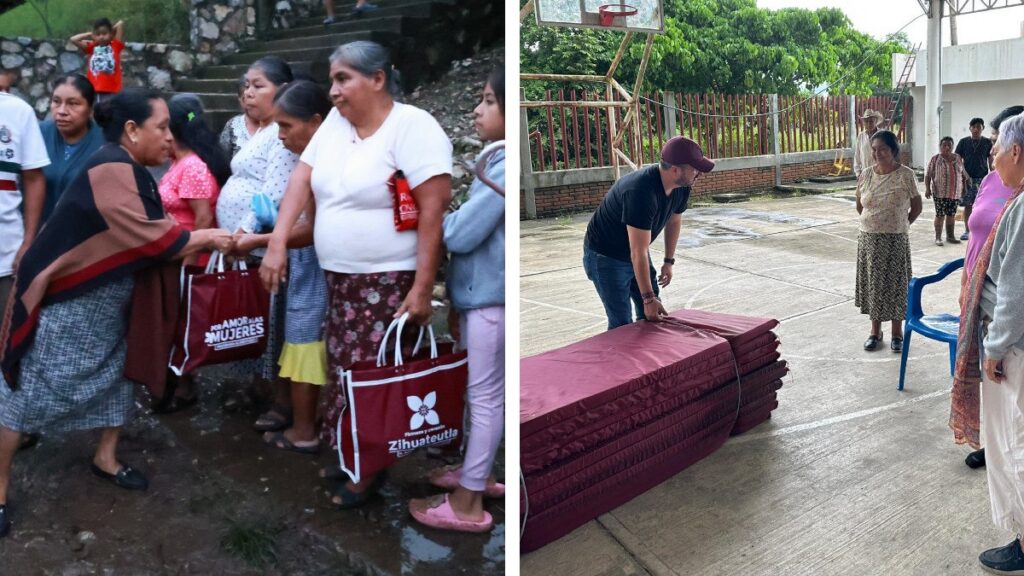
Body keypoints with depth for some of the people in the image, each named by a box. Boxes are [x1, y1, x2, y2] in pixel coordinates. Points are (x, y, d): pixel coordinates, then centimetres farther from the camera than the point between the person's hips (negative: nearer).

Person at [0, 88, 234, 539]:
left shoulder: (129, 171, 6)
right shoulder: (111, 169, -24)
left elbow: (147, 235, 3)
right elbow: (145, 238, -28)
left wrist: (196, 243, -8)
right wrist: (205, 238, -18)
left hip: (105, 304, 10)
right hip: (65, 304, -10)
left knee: (115, 376, 15)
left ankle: (106, 459, 32)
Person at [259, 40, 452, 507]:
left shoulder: (412, 127, -15)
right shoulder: (335, 122, 8)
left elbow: (433, 209, -20)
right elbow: (301, 178, 5)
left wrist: (422, 288, -22)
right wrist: (277, 244, -6)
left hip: (390, 283, -7)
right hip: (339, 279, 7)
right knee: (344, 371, 15)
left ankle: (371, 469, 20)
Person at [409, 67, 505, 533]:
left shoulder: (505, 169, -21)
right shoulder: (497, 161, 10)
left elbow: (462, 233, -19)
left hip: (491, 297, -9)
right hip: (479, 292, 9)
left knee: (486, 396, 0)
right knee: (482, 392, 20)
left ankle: (468, 504, 11)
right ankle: (476, 472, 36)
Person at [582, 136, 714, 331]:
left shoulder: (682, 187, -11)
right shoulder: (642, 192, -36)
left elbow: (674, 221, 11)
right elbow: (638, 253, -34)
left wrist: (669, 261, 15)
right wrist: (648, 298, -30)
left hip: (636, 253, 8)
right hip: (606, 256, -8)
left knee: (653, 317, 7)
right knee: (622, 323, -9)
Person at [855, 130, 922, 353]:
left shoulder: (906, 175, -9)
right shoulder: (865, 175, 1)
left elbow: (917, 207, 1)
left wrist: (900, 225, 6)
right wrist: (873, 224, 12)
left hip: (895, 241, -3)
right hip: (868, 240, 3)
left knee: (895, 284, 5)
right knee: (873, 284, 11)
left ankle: (897, 333, 19)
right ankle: (875, 331, 25)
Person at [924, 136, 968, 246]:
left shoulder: (957, 158, 10)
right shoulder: (935, 159, -3)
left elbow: (963, 174, 17)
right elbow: (928, 175, -5)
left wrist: (964, 187, 14)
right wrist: (927, 188, -13)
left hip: (955, 192, 4)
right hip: (940, 192, -4)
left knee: (951, 215, 9)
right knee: (940, 215, -3)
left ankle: (950, 236, 19)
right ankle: (938, 237, 4)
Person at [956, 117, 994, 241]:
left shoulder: (987, 143, 4)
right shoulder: (963, 142, 2)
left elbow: (991, 161, 6)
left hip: (983, 178, 0)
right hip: (967, 178, 0)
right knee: (968, 205, 3)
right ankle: (967, 231, 12)